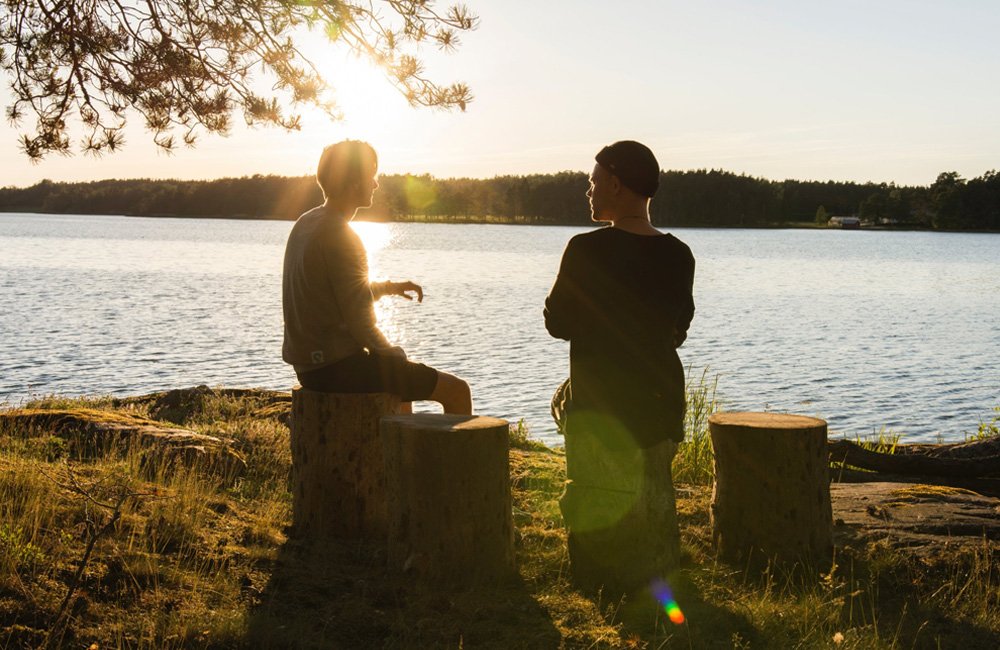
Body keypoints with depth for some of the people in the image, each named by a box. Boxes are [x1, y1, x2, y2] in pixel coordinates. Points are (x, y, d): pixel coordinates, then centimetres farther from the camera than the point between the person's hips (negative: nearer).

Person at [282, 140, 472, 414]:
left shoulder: (305, 224, 9)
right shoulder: (341, 238, -20)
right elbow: (360, 324, -20)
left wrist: (388, 287, 15)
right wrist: (394, 356, -3)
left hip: (309, 365, 10)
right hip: (340, 368, -10)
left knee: (405, 378, 36)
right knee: (457, 391, -3)